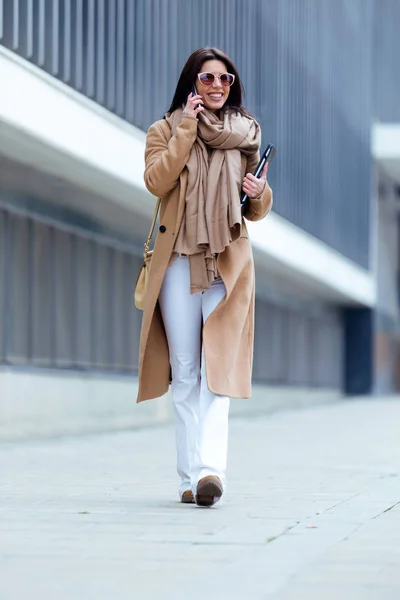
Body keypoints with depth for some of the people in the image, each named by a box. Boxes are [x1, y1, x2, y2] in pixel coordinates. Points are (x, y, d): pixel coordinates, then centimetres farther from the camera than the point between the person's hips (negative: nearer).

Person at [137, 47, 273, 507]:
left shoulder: (247, 134, 15)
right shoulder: (166, 131, 11)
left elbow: (258, 211, 18)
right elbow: (156, 182, -8)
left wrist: (259, 193, -5)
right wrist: (187, 129, -9)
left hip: (229, 263, 0)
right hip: (178, 261, 0)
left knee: (217, 369, -12)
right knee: (185, 372, 0)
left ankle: (209, 469, -24)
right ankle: (191, 477, 2)